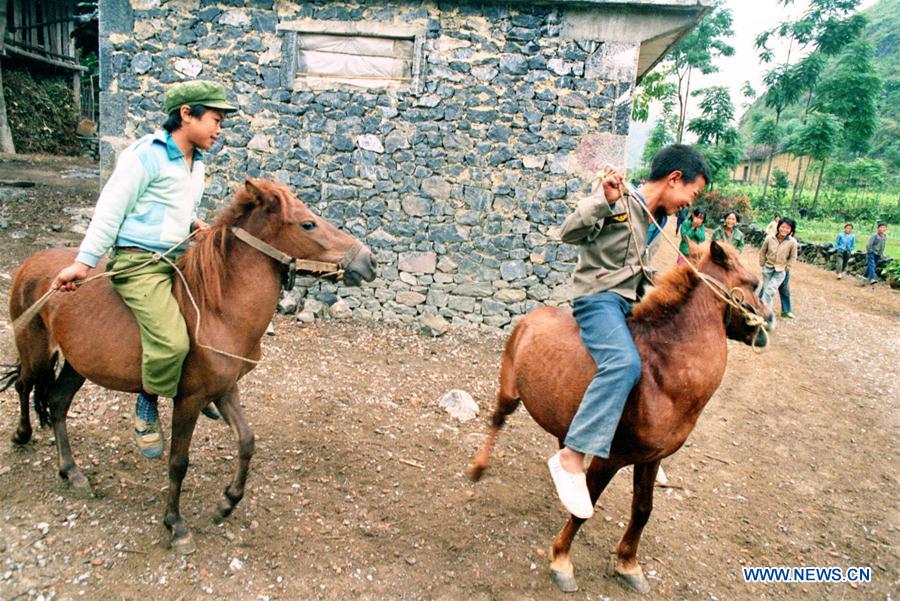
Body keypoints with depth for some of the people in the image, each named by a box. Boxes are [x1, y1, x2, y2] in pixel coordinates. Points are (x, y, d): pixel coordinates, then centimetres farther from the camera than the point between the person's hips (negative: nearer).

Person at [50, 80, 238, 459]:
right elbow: (111, 210, -11)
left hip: (179, 260, 9)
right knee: (172, 341, -25)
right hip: (139, 263, -9)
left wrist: (198, 226, 3)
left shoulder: (196, 164, 14)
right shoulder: (146, 155, -10)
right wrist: (82, 264, -12)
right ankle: (147, 403, 3)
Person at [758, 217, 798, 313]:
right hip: (768, 269, 2)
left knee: (770, 291, -10)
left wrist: (786, 268, 0)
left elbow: (793, 257, 1)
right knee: (765, 288, 11)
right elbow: (762, 252, 5)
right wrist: (762, 264, 6)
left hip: (780, 271, -2)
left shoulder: (792, 242, -13)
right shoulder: (770, 239, -10)